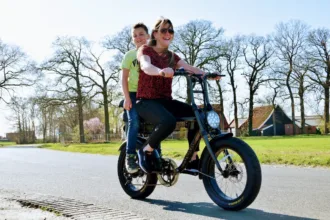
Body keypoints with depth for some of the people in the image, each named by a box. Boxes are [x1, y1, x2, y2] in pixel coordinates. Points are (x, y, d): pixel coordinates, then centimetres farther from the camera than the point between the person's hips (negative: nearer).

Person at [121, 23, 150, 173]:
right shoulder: (129, 55, 6)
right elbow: (124, 78, 2)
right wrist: (126, 98, -10)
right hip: (134, 93, -2)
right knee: (134, 122, -21)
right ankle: (130, 157, -16)